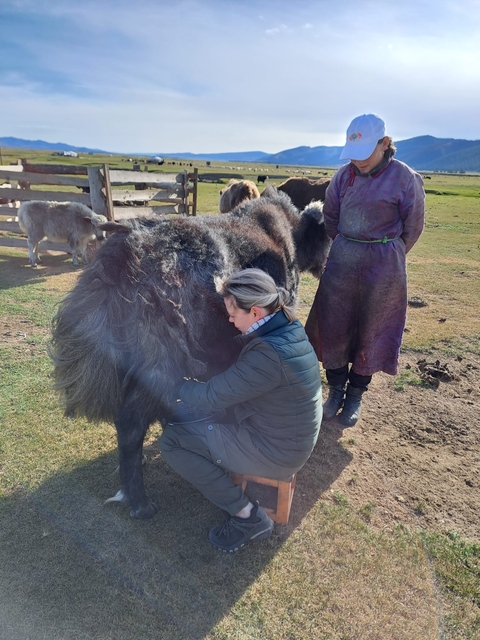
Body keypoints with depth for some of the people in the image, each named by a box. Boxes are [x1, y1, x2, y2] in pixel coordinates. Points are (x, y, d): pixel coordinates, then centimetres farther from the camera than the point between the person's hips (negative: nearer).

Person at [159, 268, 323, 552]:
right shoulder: (288, 328, -4)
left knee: (171, 441, -3)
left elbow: (209, 396, -23)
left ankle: (249, 517, 5)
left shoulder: (269, 356, -33)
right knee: (183, 412, 13)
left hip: (276, 451, -9)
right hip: (288, 432, 9)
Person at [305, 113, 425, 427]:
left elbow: (413, 227, 0)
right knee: (334, 325, 5)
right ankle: (336, 389, 24)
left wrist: (385, 255, 8)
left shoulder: (405, 178, -9)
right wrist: (348, 248, 13)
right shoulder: (344, 175, 1)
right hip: (342, 259, 4)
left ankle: (356, 395, 24)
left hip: (383, 264, -3)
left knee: (371, 331, 7)